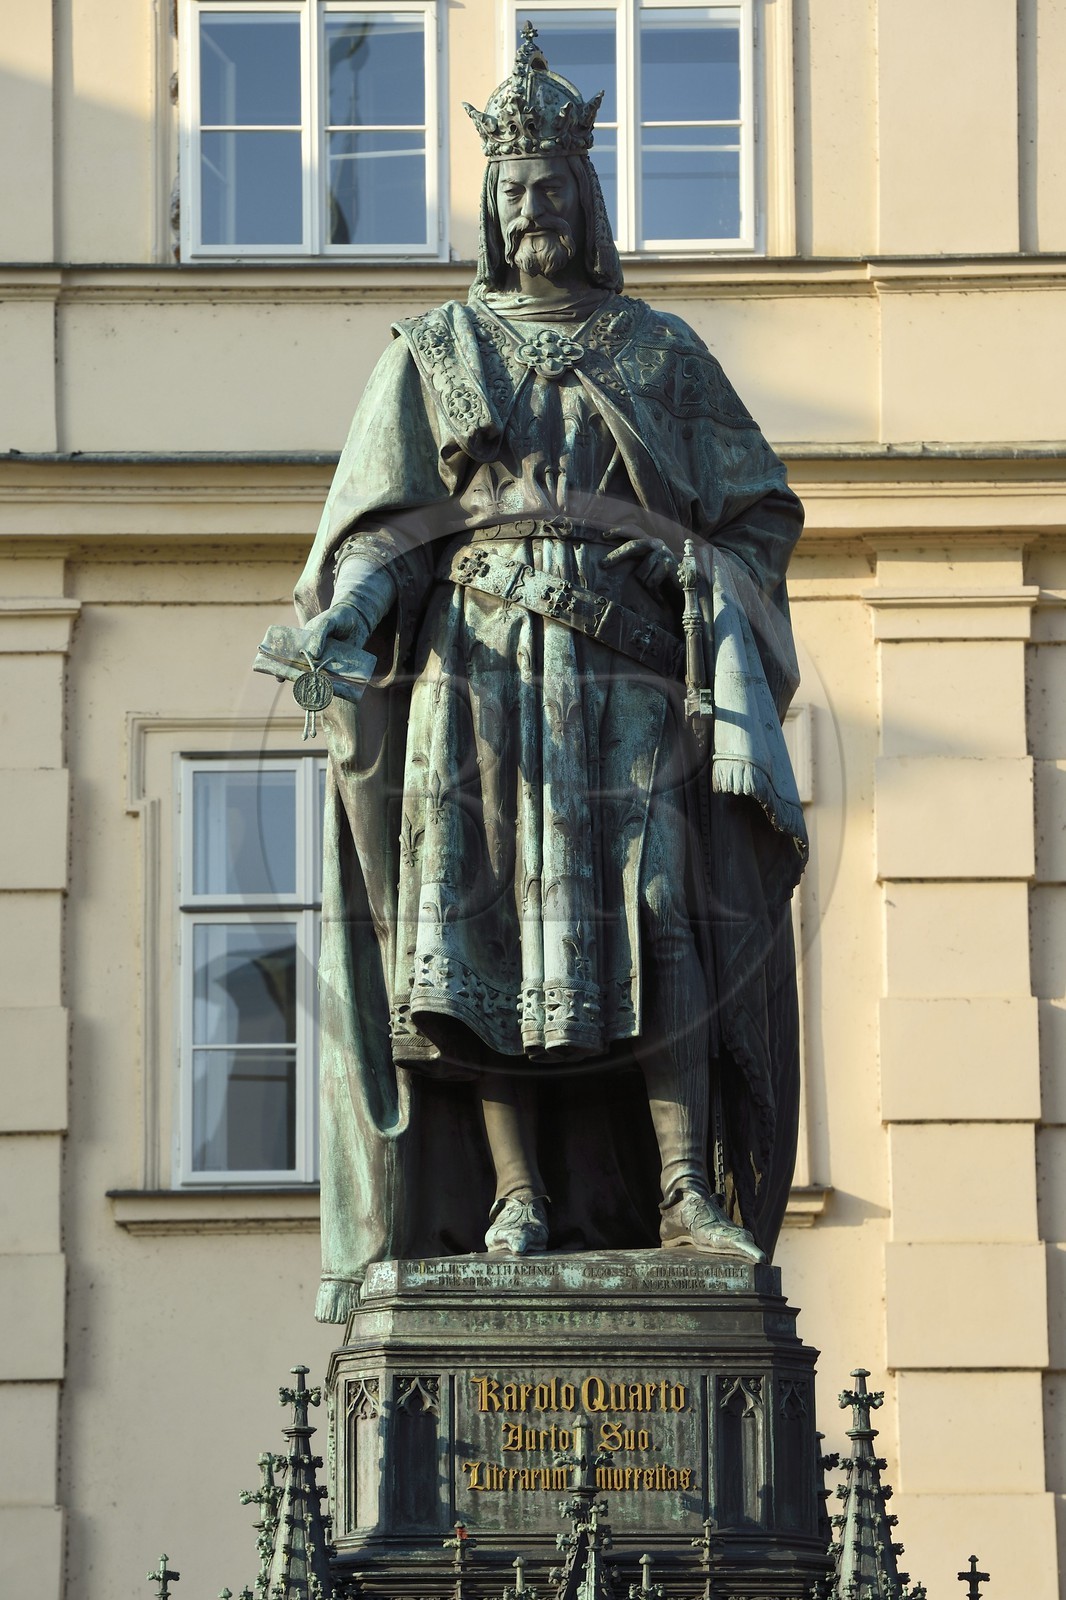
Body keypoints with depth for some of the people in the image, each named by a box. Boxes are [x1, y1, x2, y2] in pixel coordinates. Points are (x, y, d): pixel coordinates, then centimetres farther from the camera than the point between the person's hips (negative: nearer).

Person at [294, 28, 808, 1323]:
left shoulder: (663, 355, 17)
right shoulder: (431, 356, 17)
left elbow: (752, 513, 12)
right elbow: (379, 523, 9)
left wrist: (716, 602, -7)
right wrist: (349, 616, -11)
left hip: (629, 672, 0)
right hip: (476, 663, 0)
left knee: (657, 910, -15)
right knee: (483, 914, -12)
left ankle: (683, 1188, -21)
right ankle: (516, 1200, -14)